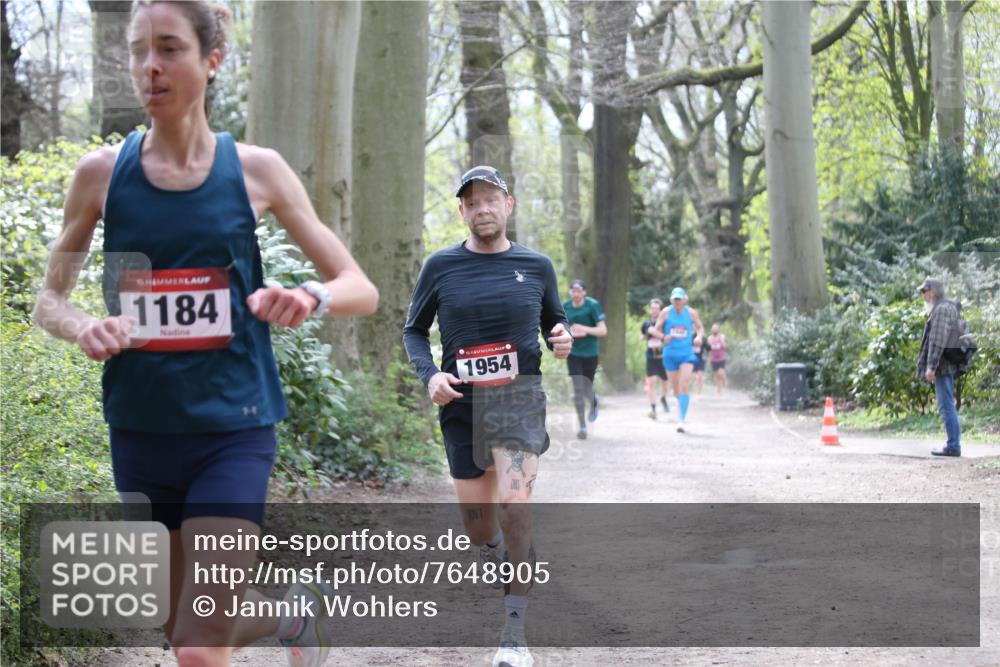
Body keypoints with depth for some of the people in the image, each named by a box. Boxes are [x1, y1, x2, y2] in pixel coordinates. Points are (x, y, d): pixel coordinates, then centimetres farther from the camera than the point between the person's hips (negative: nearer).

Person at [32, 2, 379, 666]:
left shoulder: (256, 170, -3)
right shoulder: (102, 172, 0)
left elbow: (361, 289, -1)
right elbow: (50, 300, 8)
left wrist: (310, 298, -24)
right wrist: (83, 328, -15)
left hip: (232, 429, -3)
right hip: (141, 430, 3)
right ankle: (293, 614, 46)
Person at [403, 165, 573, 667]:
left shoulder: (536, 266, 5)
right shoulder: (441, 267, 3)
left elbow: (555, 320, 19)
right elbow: (414, 330, 11)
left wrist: (562, 338, -5)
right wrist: (429, 375, -7)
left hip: (519, 398, -1)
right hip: (461, 403, 1)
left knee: (514, 507, -20)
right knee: (477, 526, 7)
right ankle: (492, 550, 46)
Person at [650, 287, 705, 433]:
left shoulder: (691, 313, 0)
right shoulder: (666, 312, -2)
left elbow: (700, 328, 13)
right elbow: (655, 330, 2)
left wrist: (699, 336, -9)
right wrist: (663, 336, -19)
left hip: (687, 354, -1)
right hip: (670, 354, 1)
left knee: (684, 386, -16)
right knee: (676, 389, 9)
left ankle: (681, 420, -18)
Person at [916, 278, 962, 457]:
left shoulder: (941, 309, -13)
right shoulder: (949, 308, 19)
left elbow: (938, 341, -20)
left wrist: (931, 367, -23)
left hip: (941, 366, -10)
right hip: (947, 366, 10)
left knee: (946, 406, -9)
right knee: (947, 406, 13)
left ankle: (953, 446, -9)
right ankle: (954, 444, 17)